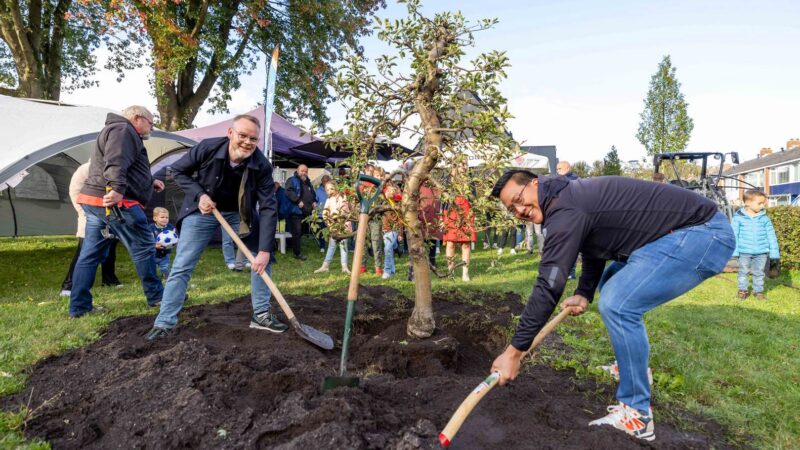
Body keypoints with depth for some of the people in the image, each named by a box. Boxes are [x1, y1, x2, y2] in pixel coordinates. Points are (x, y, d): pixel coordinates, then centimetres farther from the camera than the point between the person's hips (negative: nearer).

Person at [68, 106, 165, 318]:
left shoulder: (116, 131, 28)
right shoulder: (123, 130, -7)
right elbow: (116, 163, -25)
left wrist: (150, 181, 34)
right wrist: (118, 189, -36)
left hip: (94, 201, 11)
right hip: (114, 202, -11)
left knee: (90, 255, 9)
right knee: (143, 248, 0)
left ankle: (79, 306, 13)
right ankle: (156, 296, 9)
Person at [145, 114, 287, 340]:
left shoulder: (262, 165, -26)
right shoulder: (207, 148, -26)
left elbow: (268, 208, -26)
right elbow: (178, 170, -8)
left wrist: (265, 250, -32)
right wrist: (199, 195, -25)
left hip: (240, 213, 2)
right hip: (202, 211, -1)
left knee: (263, 257, -1)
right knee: (182, 266, -6)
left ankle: (261, 315, 13)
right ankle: (164, 323, 6)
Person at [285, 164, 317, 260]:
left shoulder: (308, 182, 22)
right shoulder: (292, 180, -4)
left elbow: (313, 193, 33)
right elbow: (289, 192, -20)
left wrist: (314, 201, 14)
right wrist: (298, 201, -24)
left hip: (306, 211, 8)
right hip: (296, 211, -8)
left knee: (301, 232, 14)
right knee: (297, 232, -6)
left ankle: (295, 248, 28)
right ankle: (297, 253, -1)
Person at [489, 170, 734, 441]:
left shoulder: (565, 211, -22)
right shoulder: (570, 199, 10)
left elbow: (549, 287, -25)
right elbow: (594, 247, 25)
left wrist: (514, 351, -21)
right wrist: (584, 294, 12)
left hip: (705, 235, -11)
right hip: (693, 233, 11)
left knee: (617, 305, -20)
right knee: (611, 283, 22)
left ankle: (637, 417, -8)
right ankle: (633, 366, 31)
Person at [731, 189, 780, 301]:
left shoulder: (764, 219, 1)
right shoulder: (738, 218, -7)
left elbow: (771, 236, 4)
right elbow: (734, 235, -5)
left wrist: (774, 252, 1)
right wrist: (734, 250, -8)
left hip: (761, 252, 2)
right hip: (744, 251, -2)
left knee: (758, 273, 11)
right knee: (743, 272, 9)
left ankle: (758, 291, 25)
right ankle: (743, 290, 22)